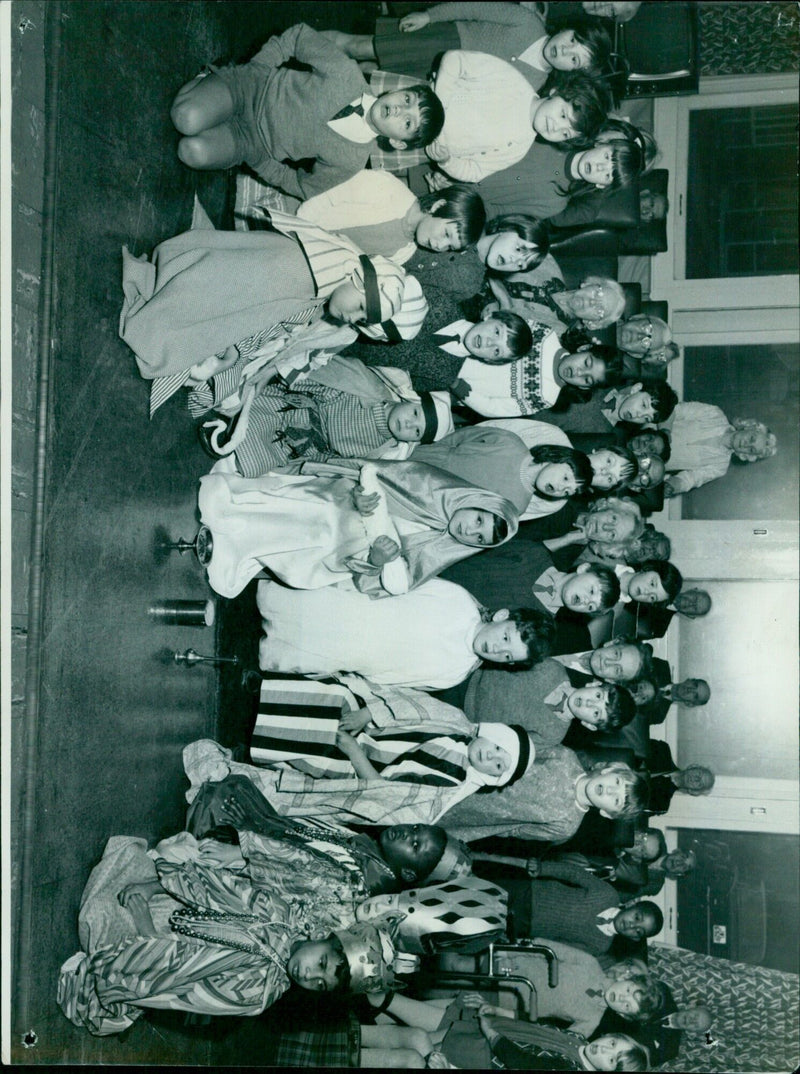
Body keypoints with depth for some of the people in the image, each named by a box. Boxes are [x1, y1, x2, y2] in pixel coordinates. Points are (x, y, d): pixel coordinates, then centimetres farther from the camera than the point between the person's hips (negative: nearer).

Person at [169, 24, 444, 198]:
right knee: (188, 119, -28)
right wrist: (252, 67, -8)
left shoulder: (351, 161, -19)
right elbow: (299, 36, -6)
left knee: (195, 152, -28)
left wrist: (255, 160, -10)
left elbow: (304, 187, -5)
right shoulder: (347, 73, -21)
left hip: (251, 144, 0)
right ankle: (204, 81, 9)